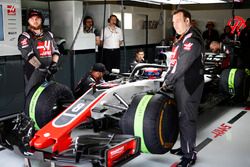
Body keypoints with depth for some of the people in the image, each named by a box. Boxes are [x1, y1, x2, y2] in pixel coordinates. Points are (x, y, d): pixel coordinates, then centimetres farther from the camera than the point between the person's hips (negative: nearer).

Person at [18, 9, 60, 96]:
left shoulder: (49, 35, 17)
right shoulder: (25, 37, -1)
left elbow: (55, 51, 15)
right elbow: (29, 55, -13)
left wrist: (54, 63, -5)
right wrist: (41, 67, -23)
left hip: (49, 72, 5)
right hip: (33, 72, -5)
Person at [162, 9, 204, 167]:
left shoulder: (192, 39, -17)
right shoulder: (183, 38, 15)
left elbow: (182, 65, -23)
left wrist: (168, 82, -15)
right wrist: (168, 80, 9)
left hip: (189, 86, -10)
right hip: (181, 84, 10)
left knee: (187, 119, -3)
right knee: (183, 117, 18)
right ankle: (185, 148, 32)